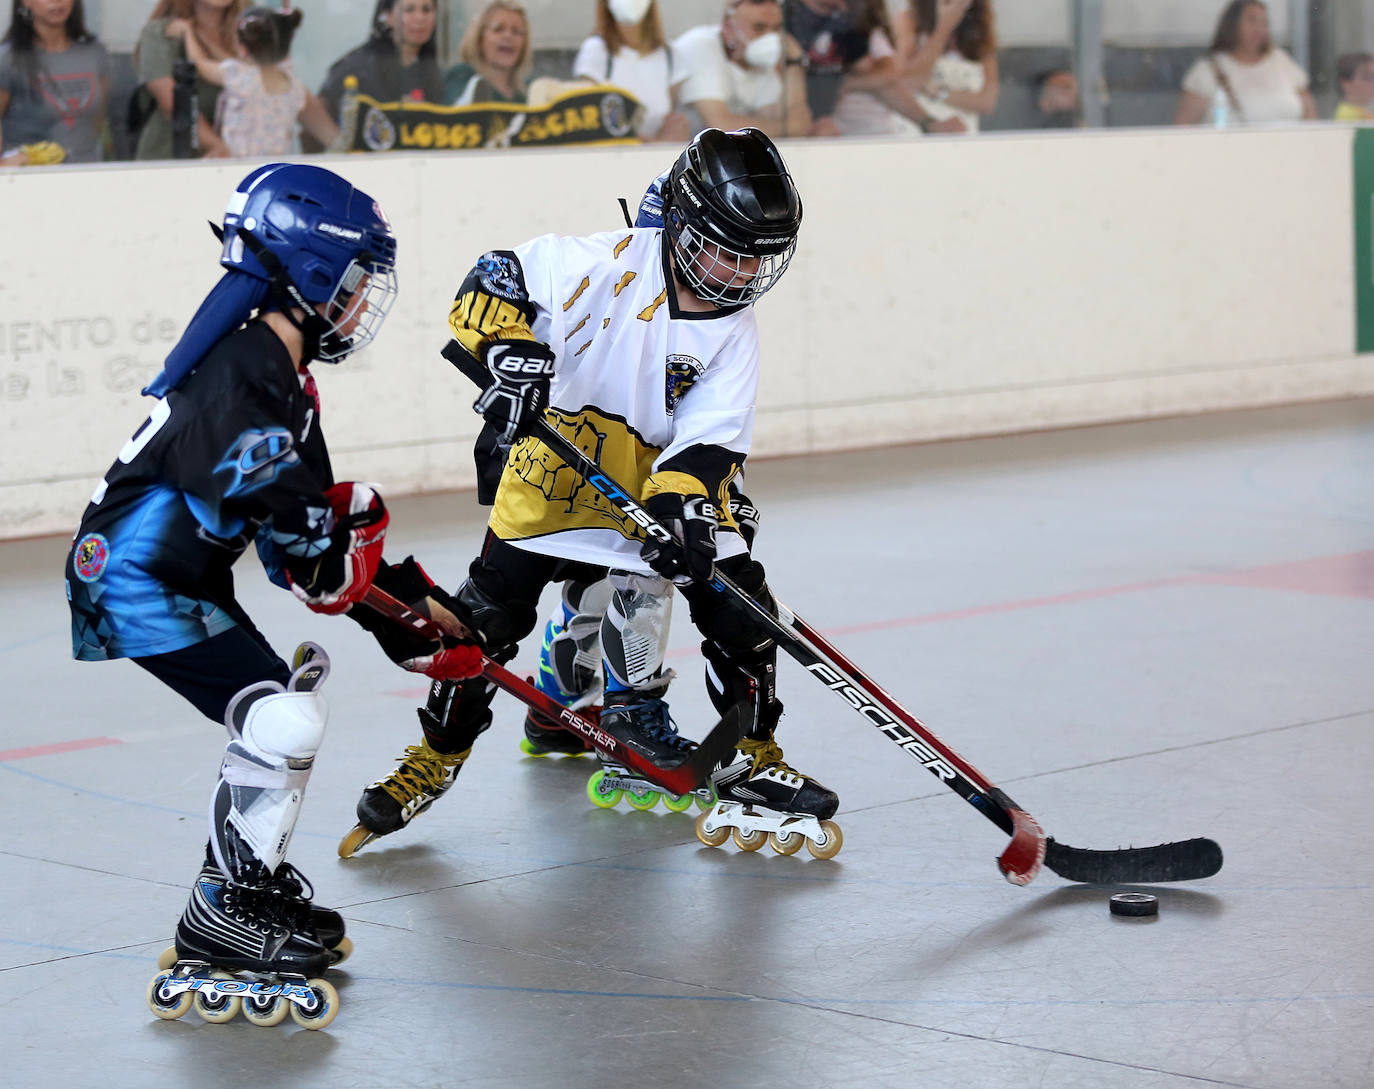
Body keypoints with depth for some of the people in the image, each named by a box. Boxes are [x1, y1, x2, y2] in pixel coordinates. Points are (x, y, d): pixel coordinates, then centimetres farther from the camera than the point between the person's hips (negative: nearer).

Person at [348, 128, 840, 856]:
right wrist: (508, 350, -35)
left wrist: (681, 504, -30)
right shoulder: (612, 262, -18)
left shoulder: (732, 331, -7)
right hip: (557, 462, -3)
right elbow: (498, 279, -18)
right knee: (492, 607, -7)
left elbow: (707, 440, -12)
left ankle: (752, 754, 16)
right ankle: (437, 755, 12)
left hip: (665, 476, 3)